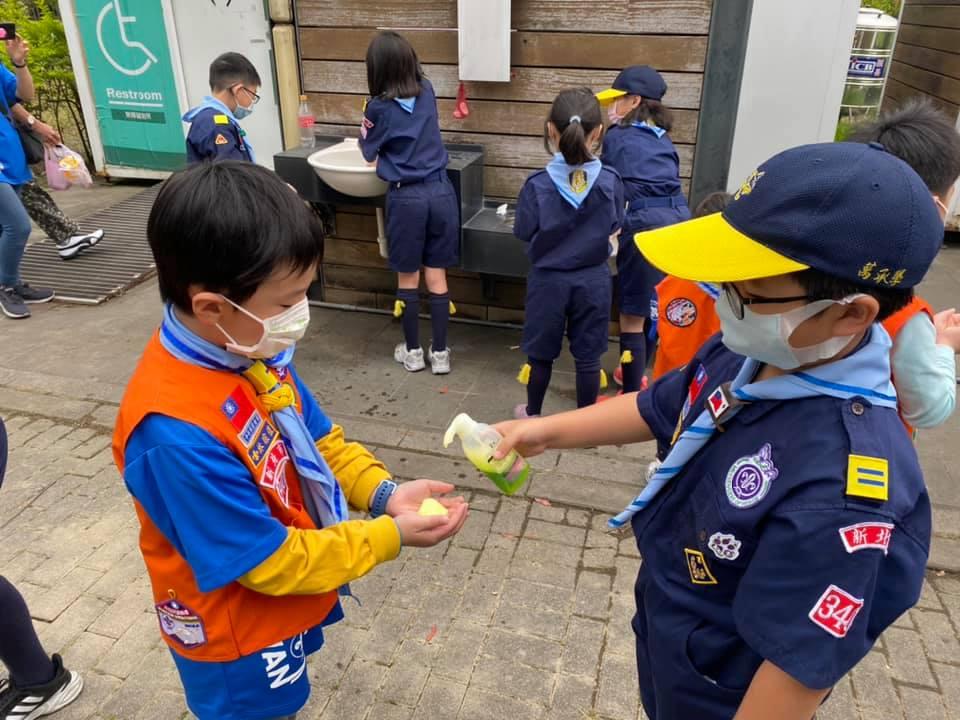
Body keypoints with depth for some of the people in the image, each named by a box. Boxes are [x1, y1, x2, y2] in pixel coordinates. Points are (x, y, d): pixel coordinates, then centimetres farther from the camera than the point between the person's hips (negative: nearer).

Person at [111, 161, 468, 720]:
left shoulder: (250, 349, -13)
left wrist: (383, 493, -14)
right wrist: (390, 536, -23)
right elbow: (270, 562, -28)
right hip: (237, 634, -6)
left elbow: (320, 440, 1)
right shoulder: (177, 434, -38)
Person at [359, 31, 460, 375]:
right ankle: (440, 353, 14)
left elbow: (369, 153, 9)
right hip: (441, 191, 4)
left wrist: (365, 131, 29)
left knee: (407, 277, 10)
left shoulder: (379, 107, -8)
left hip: (406, 197, -4)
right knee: (437, 275, 8)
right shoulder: (427, 91, 4)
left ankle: (412, 352, 21)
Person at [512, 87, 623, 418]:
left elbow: (524, 232, -6)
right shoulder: (610, 181, -13)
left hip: (548, 279, -1)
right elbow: (614, 226, 2)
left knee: (540, 352, 16)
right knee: (588, 355, 13)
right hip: (593, 279, 1)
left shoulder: (538, 184, -17)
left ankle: (533, 413, 34)